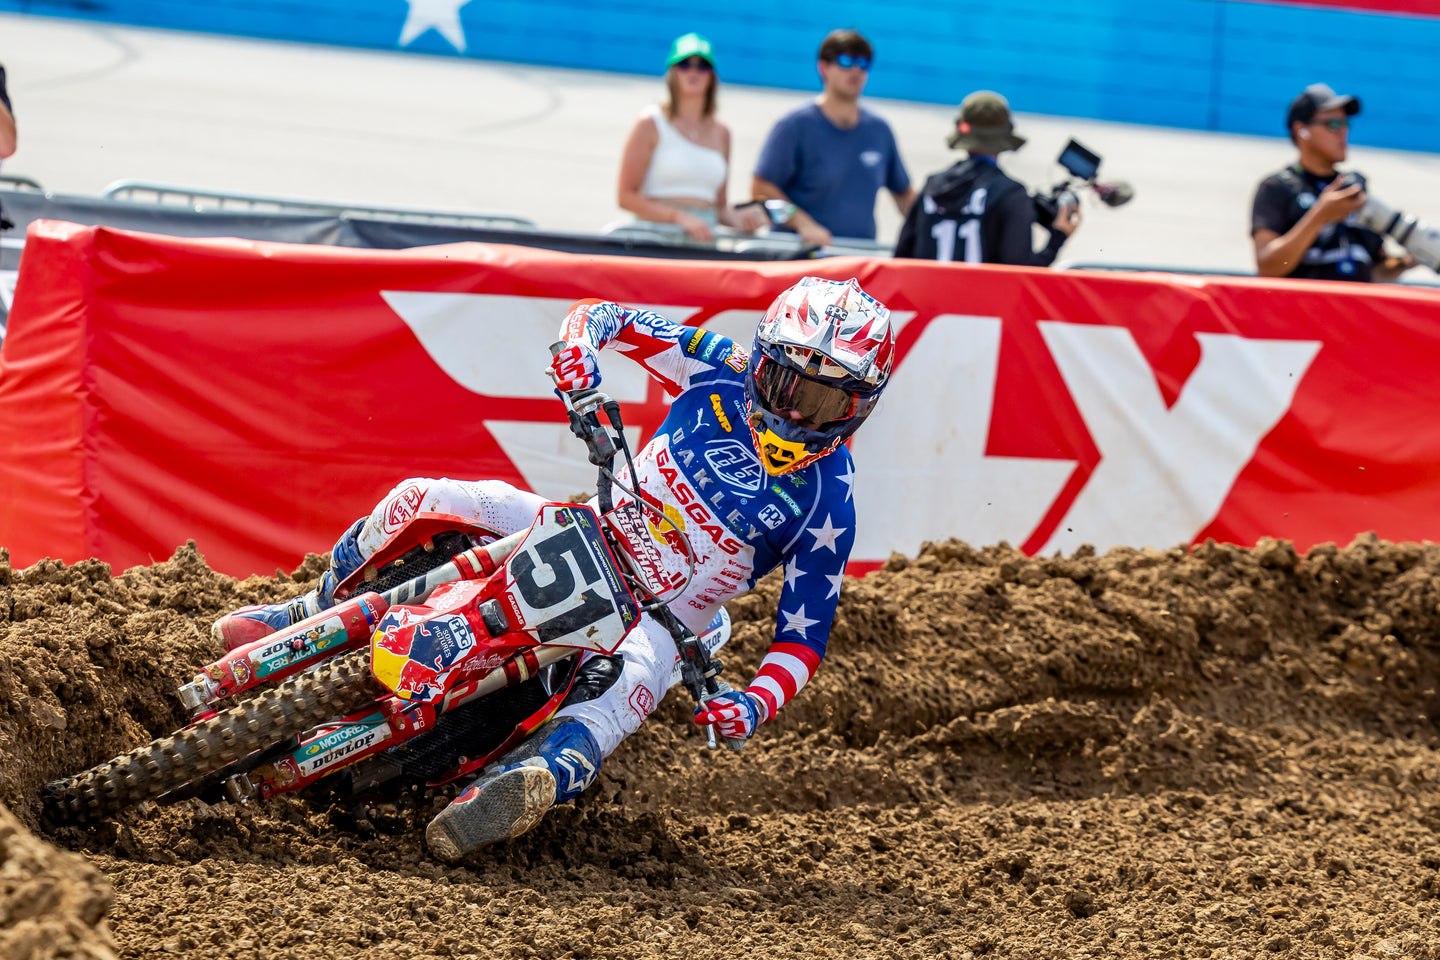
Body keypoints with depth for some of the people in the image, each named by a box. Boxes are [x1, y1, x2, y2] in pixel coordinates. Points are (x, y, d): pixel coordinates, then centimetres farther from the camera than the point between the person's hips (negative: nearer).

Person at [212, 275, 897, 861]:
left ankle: (536, 780, -68)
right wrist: (579, 345, -27)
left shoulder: (830, 505, -12)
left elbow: (804, 636, -10)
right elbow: (605, 314, -3)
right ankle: (313, 616, 7)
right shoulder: (725, 376, -5)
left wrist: (756, 704, -30)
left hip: (656, 619, -4)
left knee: (628, 682, -41)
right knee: (420, 500, -14)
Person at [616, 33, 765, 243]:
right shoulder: (651, 124, 3)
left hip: (705, 239, 5)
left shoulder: (721, 133, 18)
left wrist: (737, 219, 1)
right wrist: (680, 217, -14)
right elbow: (627, 196, -3)